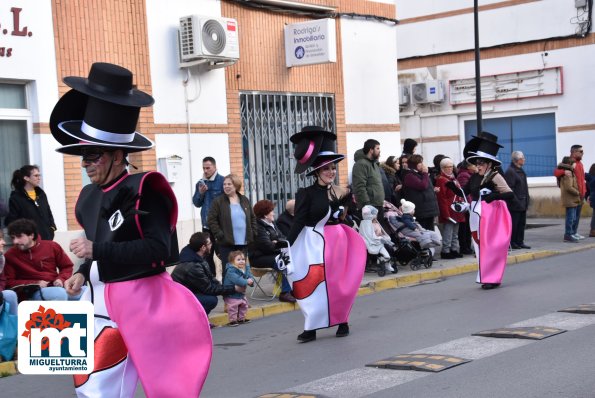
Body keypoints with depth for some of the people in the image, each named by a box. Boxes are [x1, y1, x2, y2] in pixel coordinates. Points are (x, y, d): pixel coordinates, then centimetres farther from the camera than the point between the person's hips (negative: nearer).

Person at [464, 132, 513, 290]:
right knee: (481, 247, 9)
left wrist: (494, 195, -29)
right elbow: (465, 192, 14)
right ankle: (487, 276, 18)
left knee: (491, 247, -3)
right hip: (478, 216, 6)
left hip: (492, 216, -6)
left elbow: (510, 194, -16)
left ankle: (493, 278, 3)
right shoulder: (474, 177, 9)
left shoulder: (495, 176, -11)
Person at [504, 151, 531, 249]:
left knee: (522, 224, 11)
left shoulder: (520, 171, 17)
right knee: (514, 224, -3)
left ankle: (519, 242, 18)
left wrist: (526, 202, 16)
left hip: (522, 204, 9)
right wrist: (516, 201, -21)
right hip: (515, 204, -9)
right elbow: (509, 189, -18)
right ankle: (511, 243, 3)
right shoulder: (510, 171, -13)